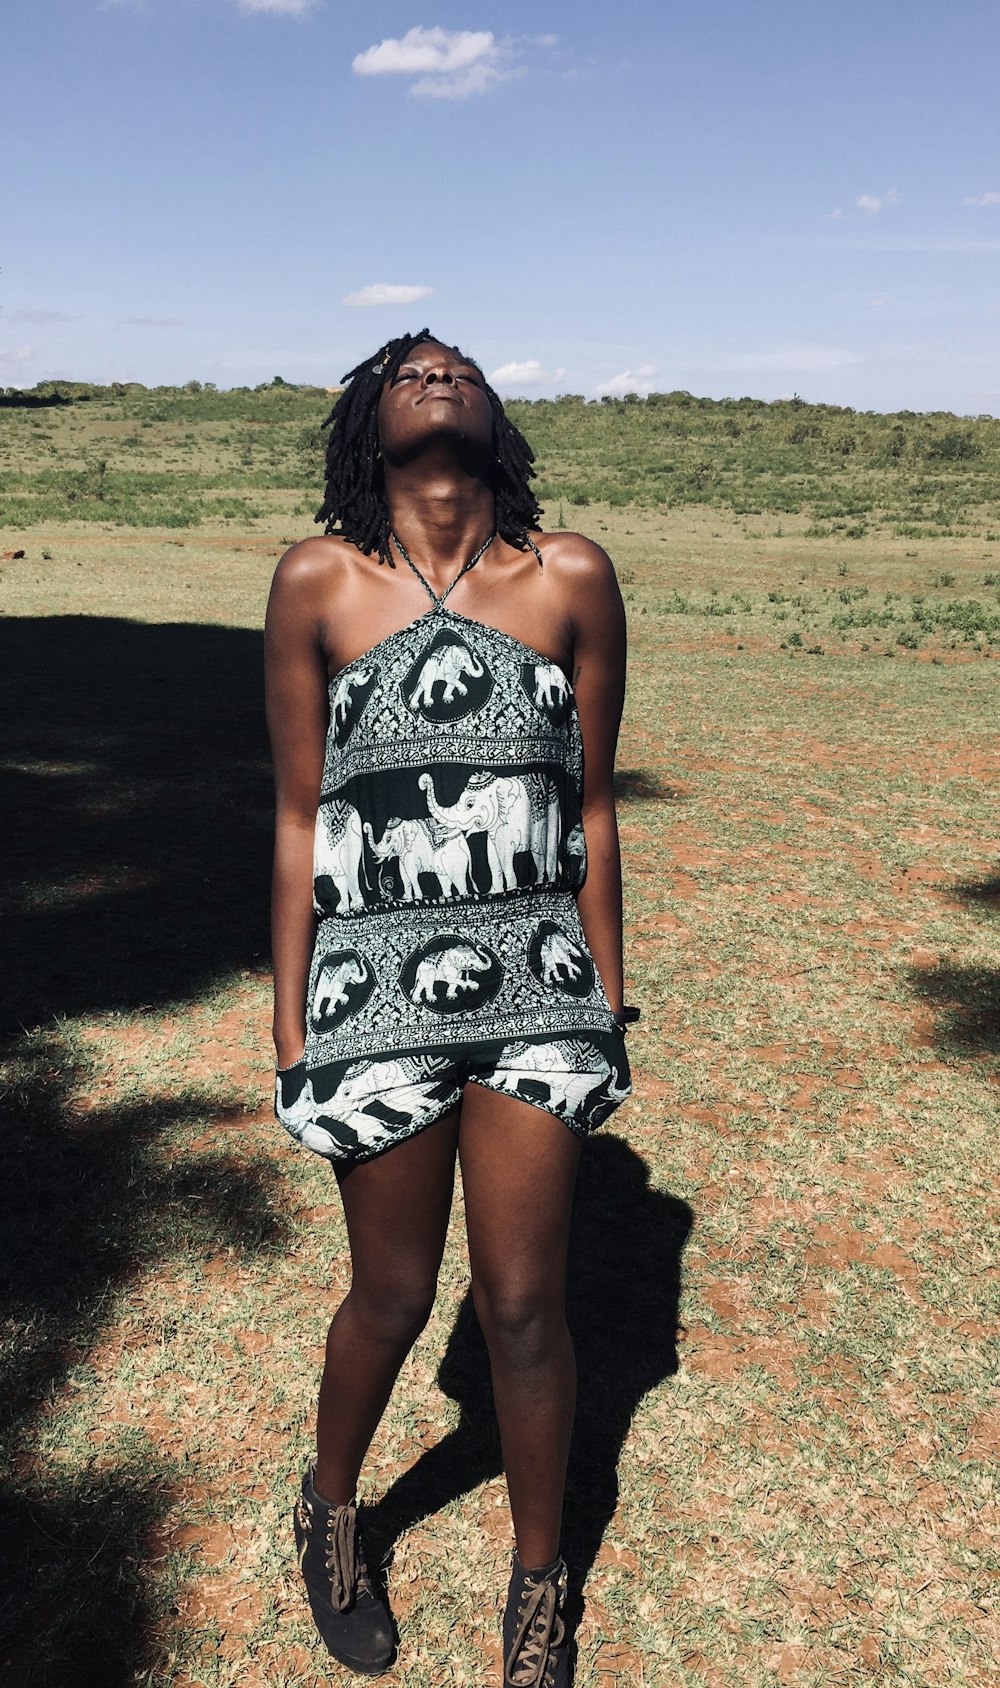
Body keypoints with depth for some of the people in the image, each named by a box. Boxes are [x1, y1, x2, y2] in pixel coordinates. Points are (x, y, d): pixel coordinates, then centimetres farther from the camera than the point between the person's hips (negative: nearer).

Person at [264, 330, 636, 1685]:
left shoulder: (570, 579, 1)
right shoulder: (318, 583, -2)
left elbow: (591, 808, 5)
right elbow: (298, 819, 0)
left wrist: (606, 997, 8)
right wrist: (289, 1017, 2)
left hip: (536, 988, 1)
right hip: (377, 990, -1)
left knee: (525, 1305, 10)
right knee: (392, 1296, 14)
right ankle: (330, 1511, 48)